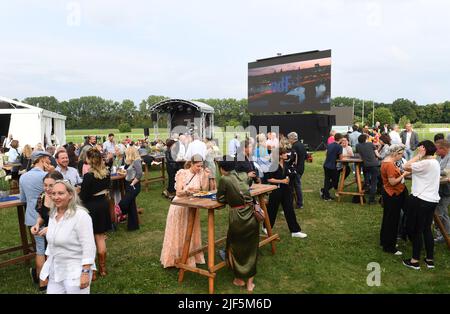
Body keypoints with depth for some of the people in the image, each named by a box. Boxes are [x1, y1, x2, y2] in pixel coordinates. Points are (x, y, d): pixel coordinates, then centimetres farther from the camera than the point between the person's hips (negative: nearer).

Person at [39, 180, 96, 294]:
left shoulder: (80, 215, -20)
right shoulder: (53, 214, 5)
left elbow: (88, 246, -21)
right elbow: (51, 242, 16)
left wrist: (86, 273, -22)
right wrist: (48, 265, 17)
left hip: (75, 271, -7)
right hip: (55, 270, 7)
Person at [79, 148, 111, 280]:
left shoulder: (88, 176, -21)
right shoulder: (106, 173, -3)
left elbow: (83, 196, -15)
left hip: (91, 207, -6)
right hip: (103, 205, 6)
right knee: (100, 237, 16)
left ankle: (91, 271, 14)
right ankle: (102, 268, 25)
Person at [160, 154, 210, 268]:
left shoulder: (200, 173, 0)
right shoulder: (182, 173, -13)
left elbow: (204, 189, -7)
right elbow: (178, 193, -17)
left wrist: (206, 176, -15)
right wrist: (188, 190, -35)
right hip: (180, 205, -4)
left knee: (191, 233, 9)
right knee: (179, 233, 2)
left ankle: (191, 257, 21)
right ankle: (176, 258, 14)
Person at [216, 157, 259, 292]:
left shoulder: (224, 179, -8)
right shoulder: (244, 175, 6)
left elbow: (220, 199, 0)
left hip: (237, 217, -4)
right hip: (252, 215, 4)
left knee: (235, 247, 20)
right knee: (250, 248, 18)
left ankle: (240, 279, 32)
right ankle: (250, 282, 25)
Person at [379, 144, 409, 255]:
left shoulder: (388, 161, 8)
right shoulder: (389, 164, -23)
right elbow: (393, 182, -24)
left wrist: (402, 173, 3)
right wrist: (404, 175, -14)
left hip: (390, 194, 11)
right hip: (392, 195, -11)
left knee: (388, 219, 20)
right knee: (392, 221, -1)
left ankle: (385, 241, 34)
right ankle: (389, 247, 10)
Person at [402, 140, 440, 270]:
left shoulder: (426, 163, -19)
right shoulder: (435, 162, 13)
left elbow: (406, 167, -19)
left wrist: (419, 155, -14)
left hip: (420, 200, -9)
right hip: (432, 200, 9)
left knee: (415, 230, 3)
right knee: (427, 229, 17)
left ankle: (415, 260, 12)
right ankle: (430, 259, 23)